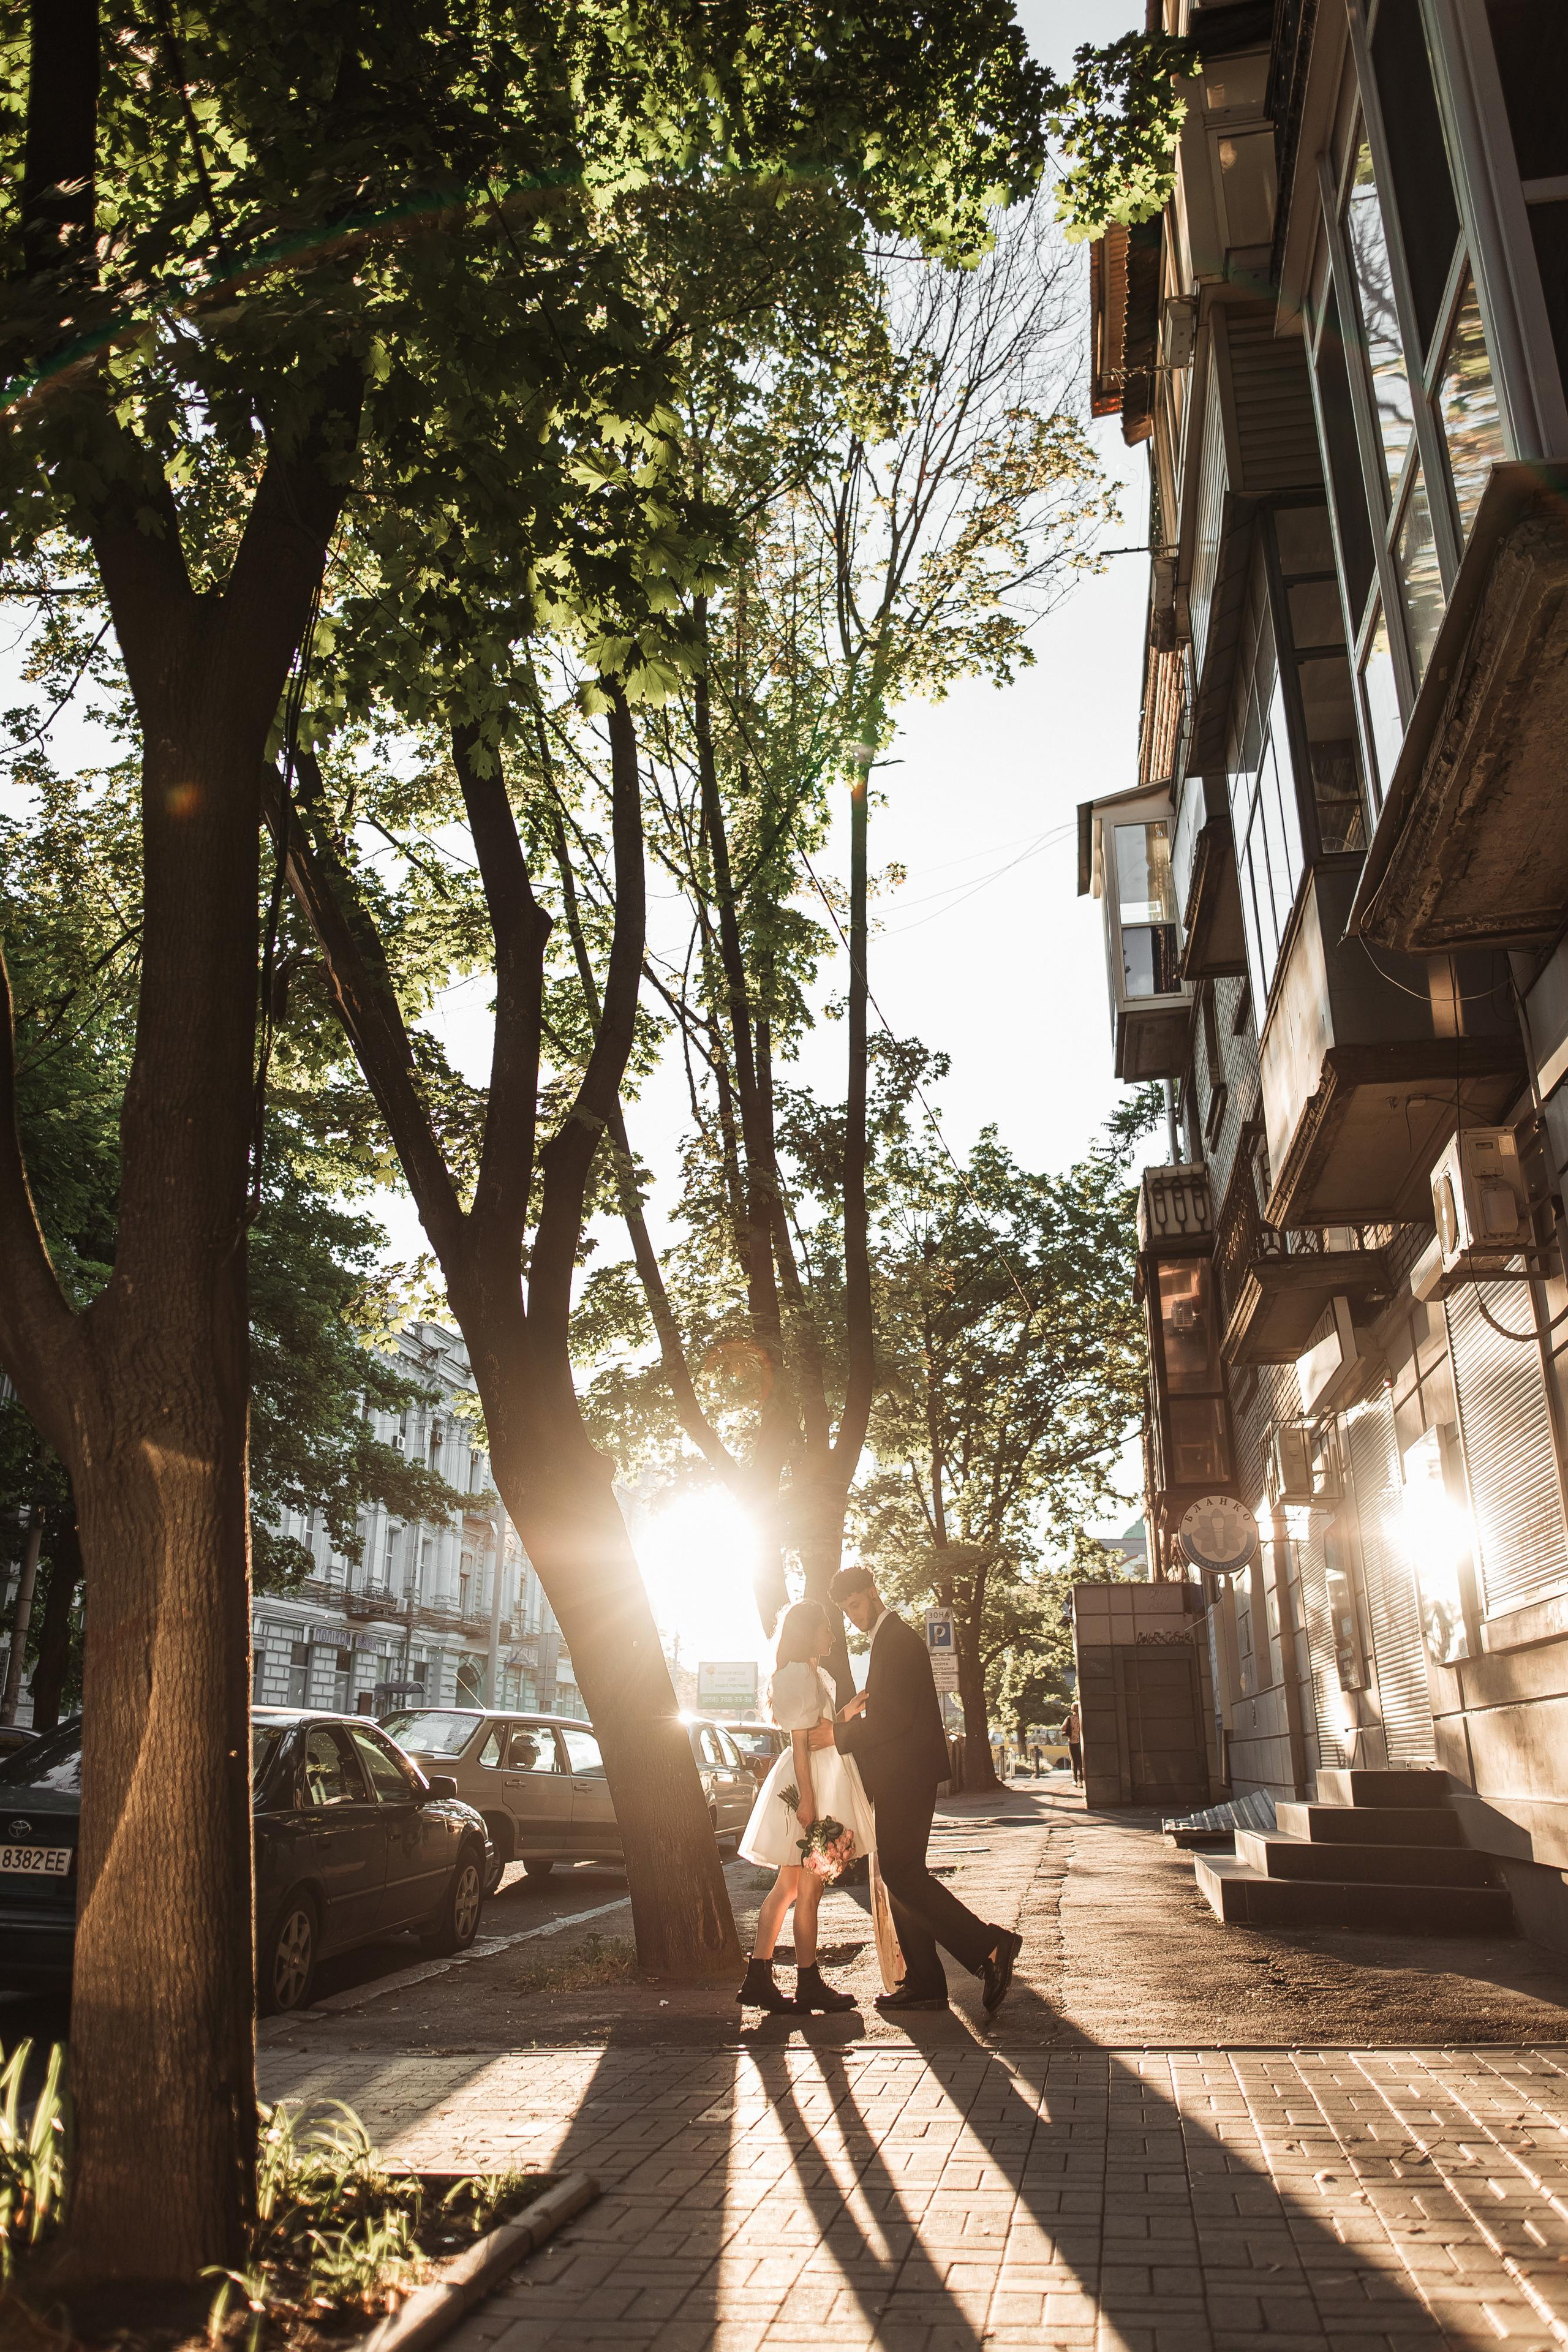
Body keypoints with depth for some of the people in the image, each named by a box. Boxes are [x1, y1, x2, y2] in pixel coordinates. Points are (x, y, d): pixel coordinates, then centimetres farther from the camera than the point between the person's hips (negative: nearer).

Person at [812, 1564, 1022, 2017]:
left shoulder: (897, 1640, -13)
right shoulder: (889, 1639, 20)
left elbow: (896, 1715, -22)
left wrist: (838, 1735, -17)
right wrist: (850, 1718, 4)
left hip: (906, 1776, -11)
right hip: (898, 1779, 11)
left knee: (901, 1874, -12)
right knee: (900, 1876, 11)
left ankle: (991, 1947, -13)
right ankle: (923, 1983, 14)